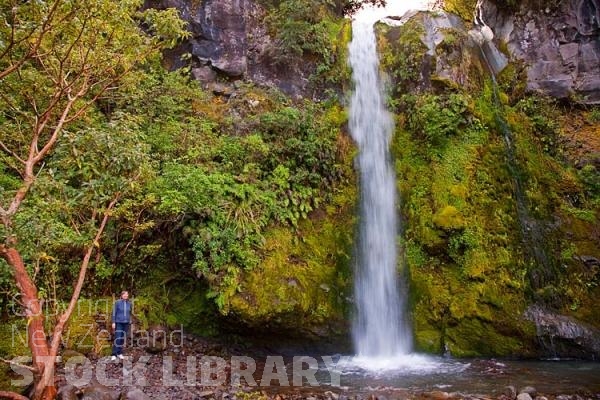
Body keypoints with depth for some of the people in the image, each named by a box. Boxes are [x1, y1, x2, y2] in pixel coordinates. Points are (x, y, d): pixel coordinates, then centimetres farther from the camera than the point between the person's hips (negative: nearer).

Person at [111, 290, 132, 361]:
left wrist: (130, 322, 13)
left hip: (126, 323, 4)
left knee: (123, 339, 6)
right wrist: (113, 322, -11)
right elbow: (114, 312, -6)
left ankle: (120, 353, 16)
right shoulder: (117, 302, -8)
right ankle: (114, 354, -6)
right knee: (117, 339, -11)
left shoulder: (129, 303, 4)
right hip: (118, 323, -4)